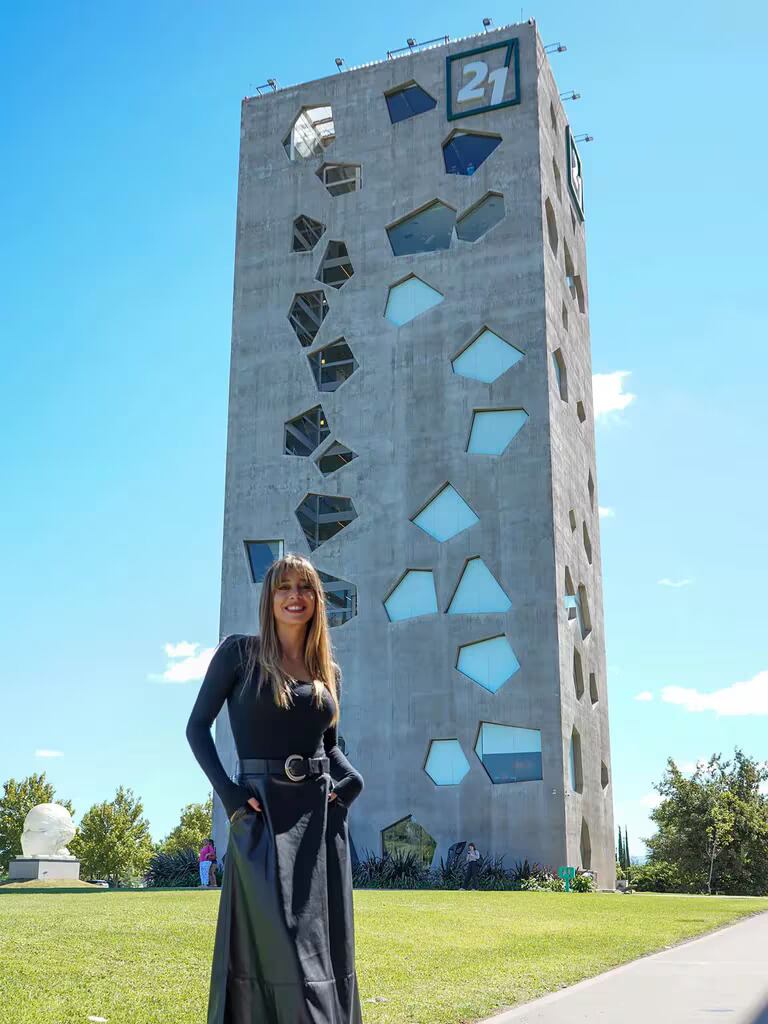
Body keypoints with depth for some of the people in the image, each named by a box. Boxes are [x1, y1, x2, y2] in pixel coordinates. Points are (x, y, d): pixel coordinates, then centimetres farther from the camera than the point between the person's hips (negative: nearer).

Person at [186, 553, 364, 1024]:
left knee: (327, 945, 8)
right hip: (262, 815, -4)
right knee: (277, 945, -6)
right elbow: (198, 726, -1)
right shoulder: (239, 651, -1)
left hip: (322, 817, 5)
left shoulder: (329, 672, 11)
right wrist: (227, 791, -13)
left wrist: (352, 777, 0)